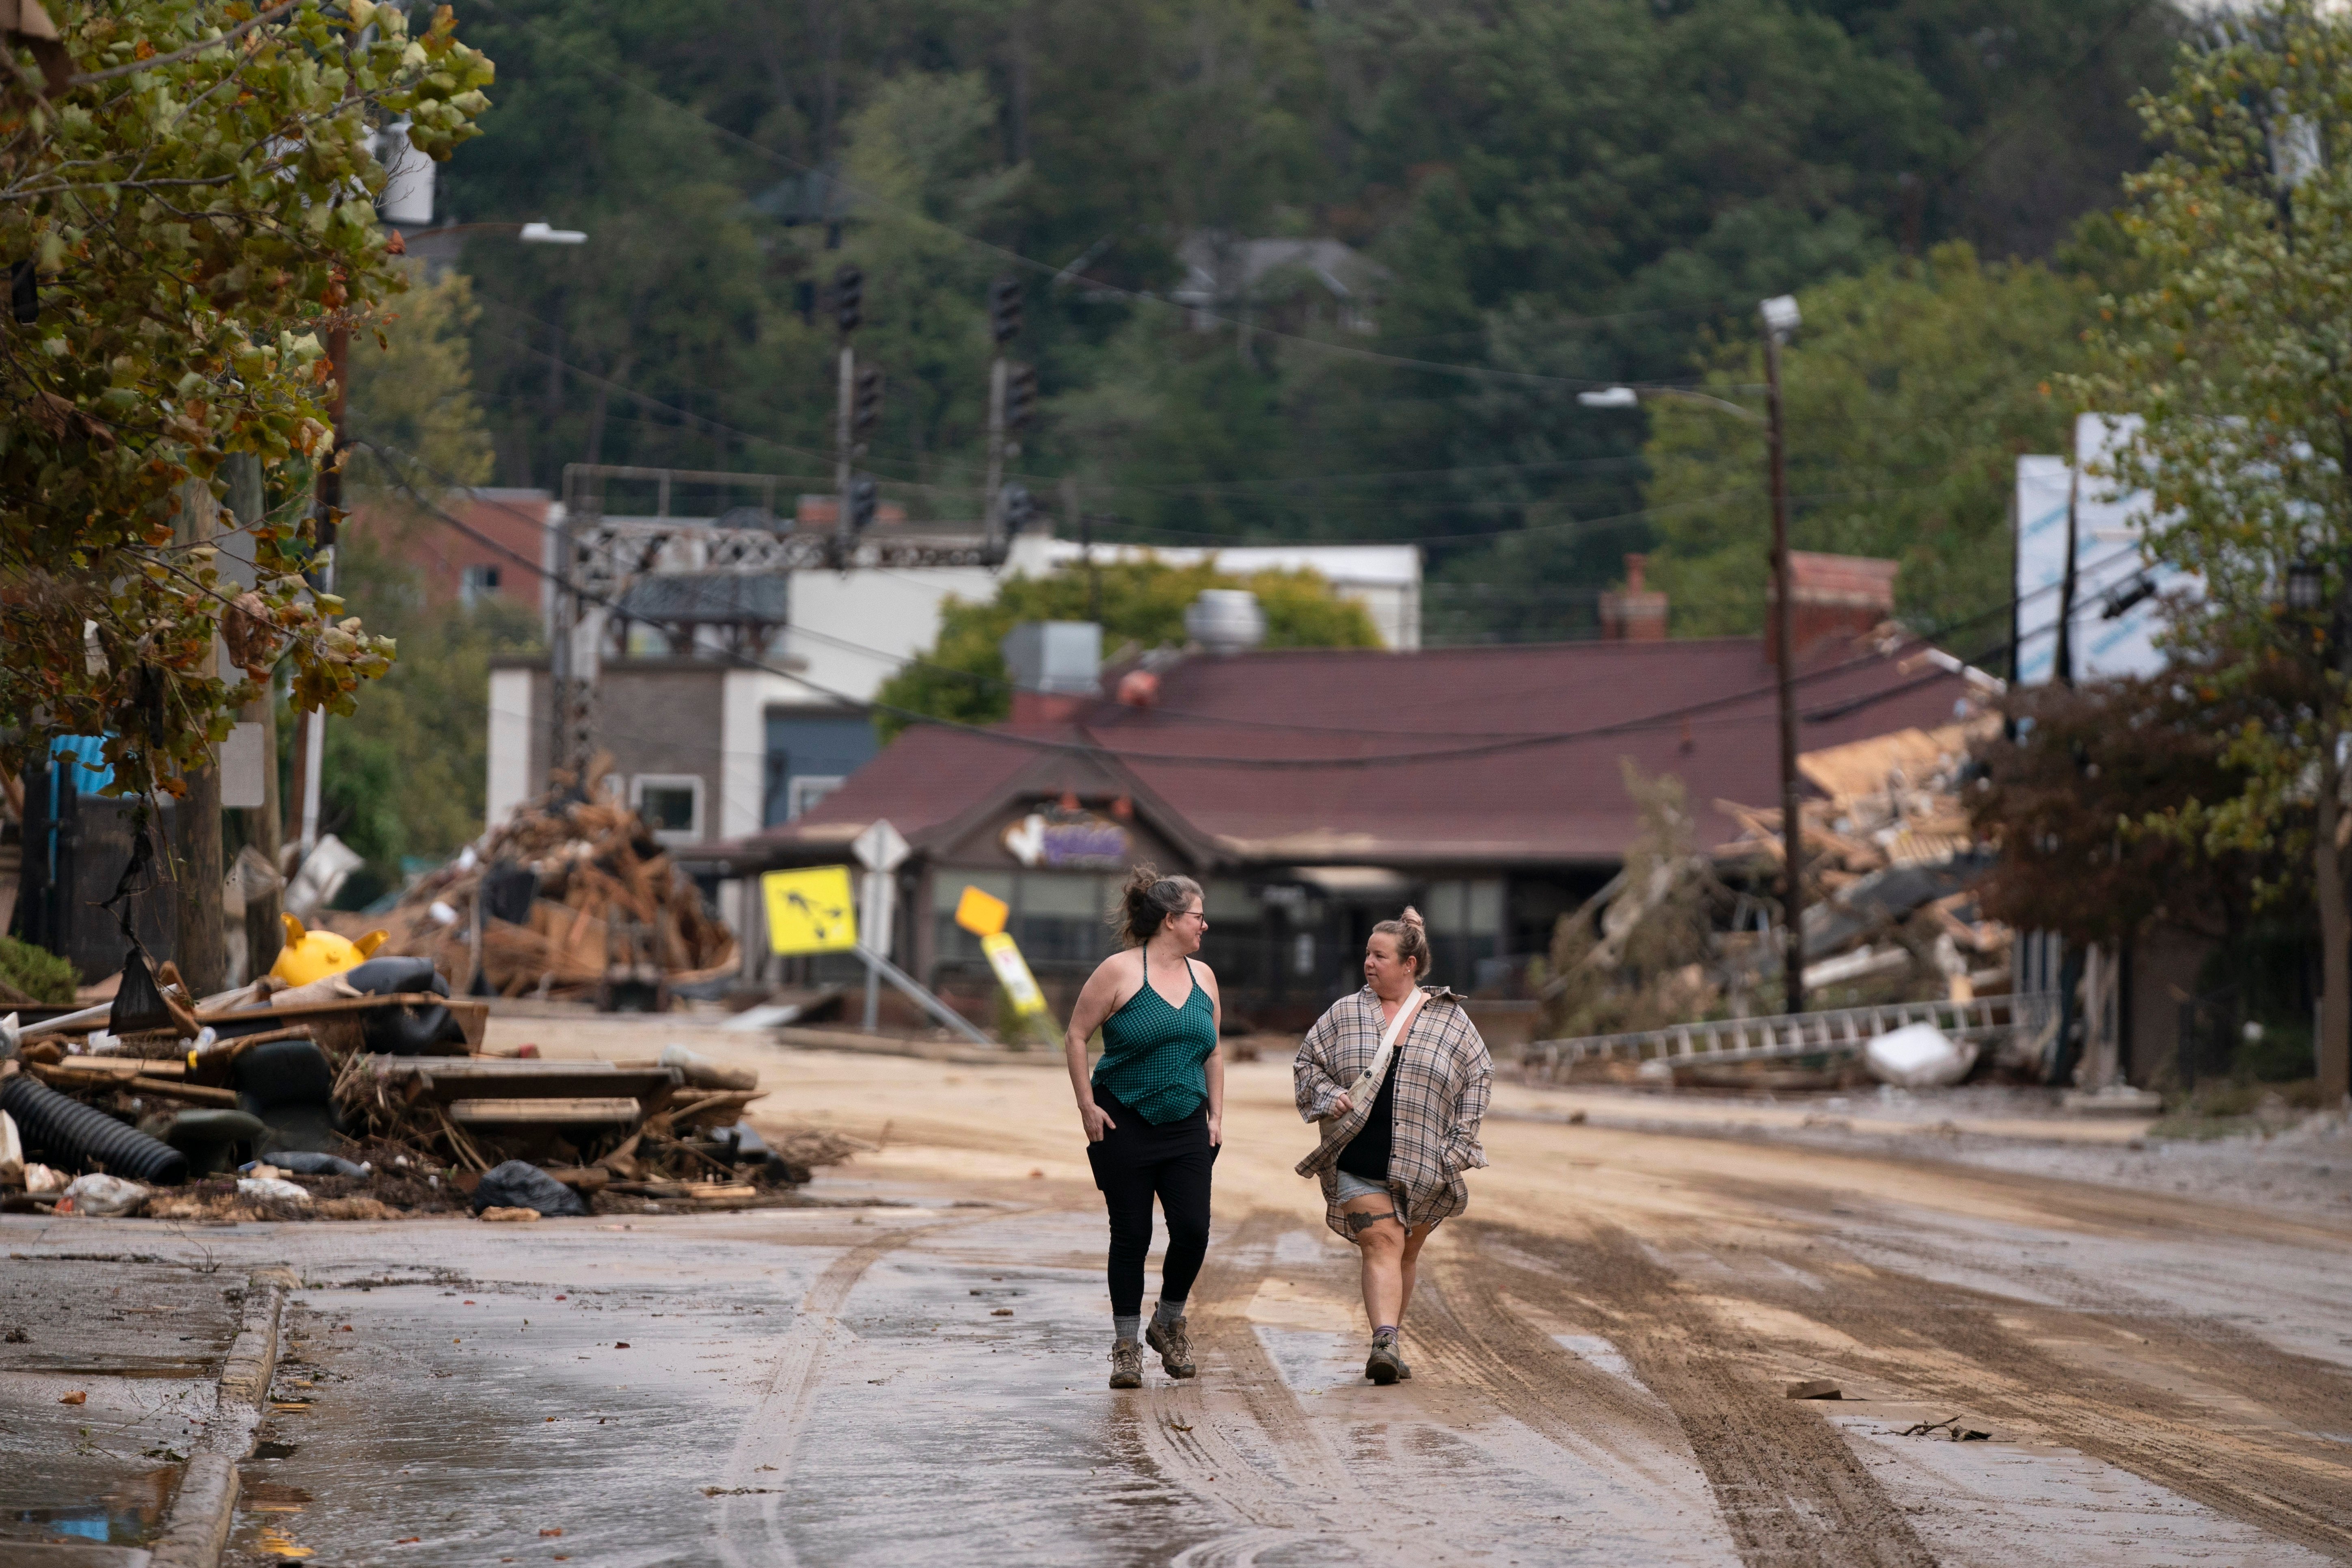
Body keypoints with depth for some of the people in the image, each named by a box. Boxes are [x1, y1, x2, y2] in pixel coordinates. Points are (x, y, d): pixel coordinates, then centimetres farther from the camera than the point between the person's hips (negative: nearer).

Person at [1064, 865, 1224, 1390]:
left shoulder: (1203, 977, 10)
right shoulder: (1120, 972, -8)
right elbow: (1076, 1037, -5)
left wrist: (1216, 1114, 10)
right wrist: (1087, 1106, -9)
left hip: (1186, 1128, 4)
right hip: (1124, 1125, -4)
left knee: (1193, 1229, -6)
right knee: (1131, 1235, 0)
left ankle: (1168, 1323, 17)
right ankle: (1126, 1344, 11)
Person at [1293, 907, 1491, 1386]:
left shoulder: (1449, 1018, 4)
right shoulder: (1345, 1013, 7)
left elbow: (1478, 1077, 8)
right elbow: (1307, 1063, 13)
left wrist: (1459, 1142, 0)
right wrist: (1329, 1097, -7)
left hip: (1421, 1165, 1)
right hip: (1358, 1161, -1)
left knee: (1406, 1254, 10)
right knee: (1382, 1244, -15)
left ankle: (1389, 1343, 24)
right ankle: (1385, 1342, -27)